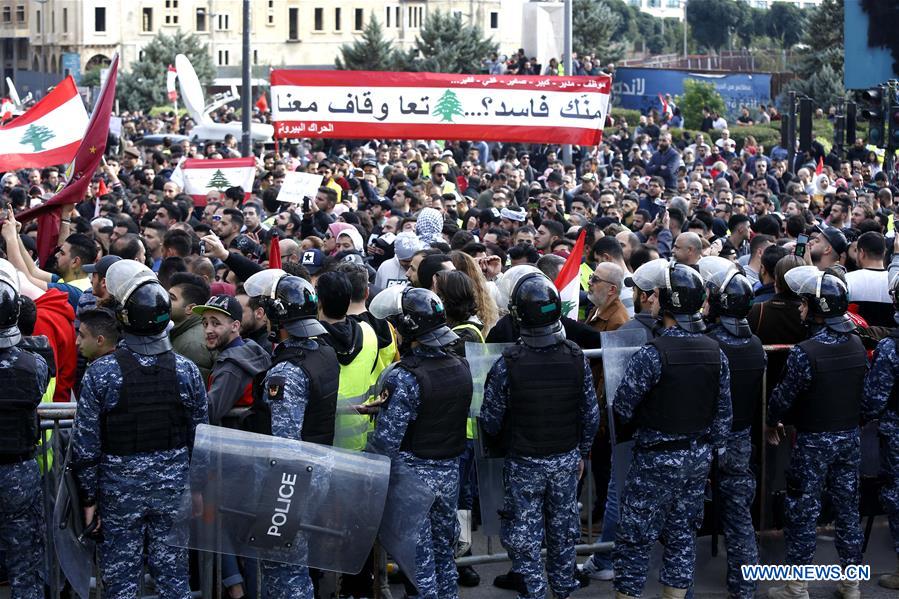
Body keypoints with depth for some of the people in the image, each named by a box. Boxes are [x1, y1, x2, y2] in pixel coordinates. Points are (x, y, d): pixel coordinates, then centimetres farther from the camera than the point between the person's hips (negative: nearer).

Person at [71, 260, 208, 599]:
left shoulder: (101, 372, -12)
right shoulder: (186, 370, -5)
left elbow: (86, 444, -8)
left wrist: (89, 497, 2)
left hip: (120, 489, -2)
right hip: (174, 487, 2)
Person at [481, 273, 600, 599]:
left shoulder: (507, 364, -21)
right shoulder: (576, 357, -11)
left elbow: (490, 420, -11)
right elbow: (591, 414, -2)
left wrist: (498, 438, 12)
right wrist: (581, 452, 13)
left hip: (523, 463, -3)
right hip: (566, 459, 3)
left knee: (524, 533, 10)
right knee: (563, 527, 19)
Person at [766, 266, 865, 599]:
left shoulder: (805, 353, -21)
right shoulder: (857, 346, -1)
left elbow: (784, 396, -13)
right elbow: (863, 391, 8)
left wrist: (772, 423, 5)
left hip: (814, 441, -6)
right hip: (850, 436, 6)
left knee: (803, 510, 3)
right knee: (847, 507, 13)